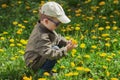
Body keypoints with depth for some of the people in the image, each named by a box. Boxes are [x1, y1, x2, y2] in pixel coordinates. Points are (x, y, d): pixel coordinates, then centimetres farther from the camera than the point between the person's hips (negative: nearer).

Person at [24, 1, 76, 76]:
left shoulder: (47, 27, -2)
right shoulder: (41, 37, -33)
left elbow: (57, 38, 12)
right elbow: (48, 53, -40)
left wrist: (66, 42, -7)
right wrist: (65, 50, -35)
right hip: (34, 64, -10)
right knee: (55, 49, -25)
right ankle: (42, 72, -11)